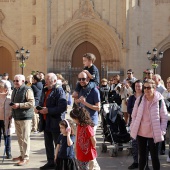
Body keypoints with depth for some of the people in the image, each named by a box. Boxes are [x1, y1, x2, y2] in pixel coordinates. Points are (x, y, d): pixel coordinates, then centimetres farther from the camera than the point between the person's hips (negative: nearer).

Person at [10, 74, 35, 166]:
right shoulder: (15, 90, 15)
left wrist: (19, 105, -23)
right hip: (16, 117, 8)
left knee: (25, 138, -5)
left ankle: (26, 157, 0)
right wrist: (12, 105, 10)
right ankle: (22, 154, 25)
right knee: (19, 137, 14)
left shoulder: (27, 90, -11)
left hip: (25, 117, -8)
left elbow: (32, 103, -19)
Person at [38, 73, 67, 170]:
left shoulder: (59, 91, -13)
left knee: (58, 144, 1)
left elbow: (63, 107, -23)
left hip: (55, 122, -8)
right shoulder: (45, 91, 13)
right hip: (46, 122, 8)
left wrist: (48, 110, -23)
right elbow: (41, 103, 23)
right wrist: (39, 109, 0)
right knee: (48, 144, 15)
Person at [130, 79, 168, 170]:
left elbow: (164, 117, -6)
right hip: (141, 133, 3)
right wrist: (133, 128, 2)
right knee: (142, 156, 14)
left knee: (154, 156, 5)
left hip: (154, 134, -3)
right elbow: (134, 115, 8)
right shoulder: (139, 99, -1)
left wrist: (161, 131, -12)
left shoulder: (159, 101, -10)